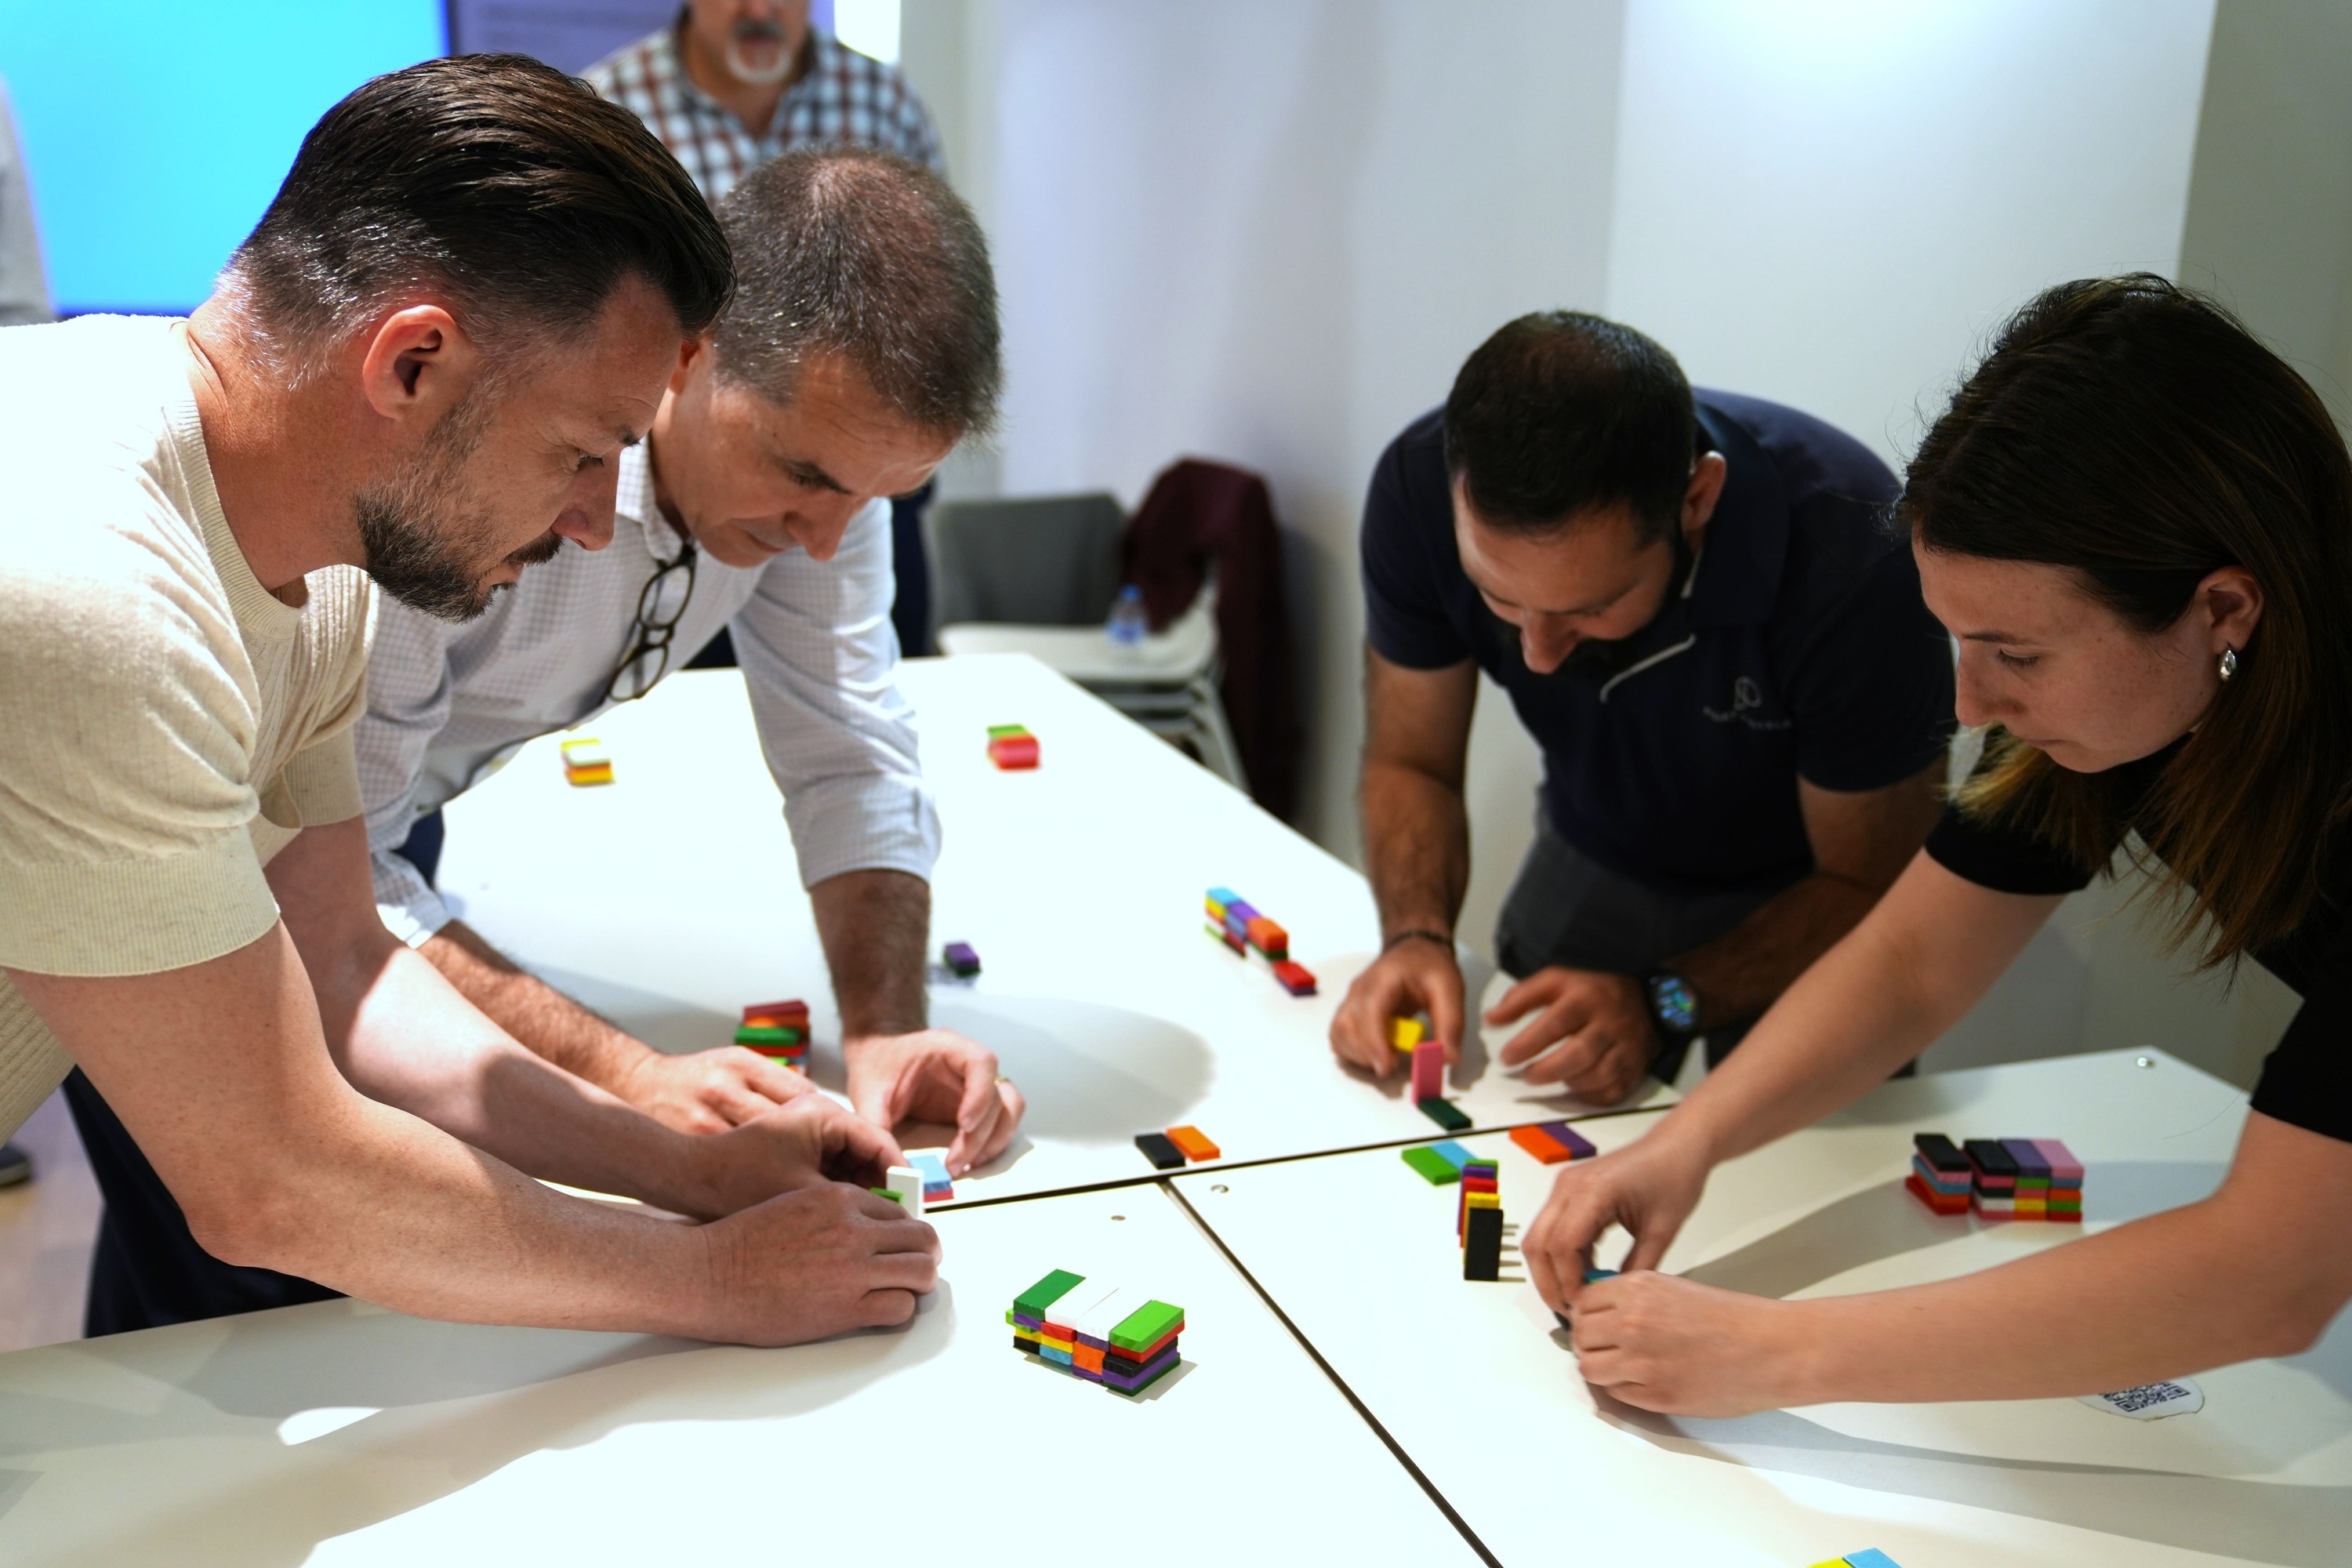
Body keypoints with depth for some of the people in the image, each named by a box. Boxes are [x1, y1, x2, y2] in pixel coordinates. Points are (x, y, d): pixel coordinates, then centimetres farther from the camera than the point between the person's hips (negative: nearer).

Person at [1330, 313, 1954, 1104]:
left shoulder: (1853, 556, -36)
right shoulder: (1421, 488, -27)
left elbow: (1869, 887, -23)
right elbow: (1410, 765, -12)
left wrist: (1662, 1003, -36)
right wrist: (1416, 937, -30)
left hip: (1806, 895, -2)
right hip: (1593, 860, 2)